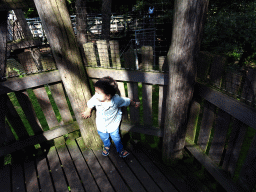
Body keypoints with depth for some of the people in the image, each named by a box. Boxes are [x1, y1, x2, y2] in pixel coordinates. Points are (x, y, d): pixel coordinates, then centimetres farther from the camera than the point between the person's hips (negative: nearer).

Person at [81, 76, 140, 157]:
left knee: (116, 138, 21)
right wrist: (88, 111, 11)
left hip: (113, 125, -3)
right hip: (101, 126, 3)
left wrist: (135, 104, 2)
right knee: (104, 138, 30)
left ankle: (120, 149, 53)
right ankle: (106, 146, 65)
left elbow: (127, 101, -15)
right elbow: (90, 104, -6)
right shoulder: (95, 99, -31)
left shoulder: (116, 100, -35)